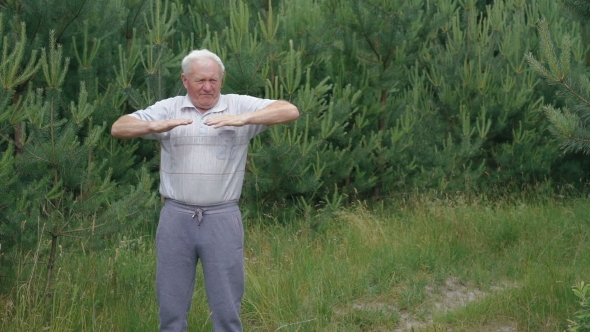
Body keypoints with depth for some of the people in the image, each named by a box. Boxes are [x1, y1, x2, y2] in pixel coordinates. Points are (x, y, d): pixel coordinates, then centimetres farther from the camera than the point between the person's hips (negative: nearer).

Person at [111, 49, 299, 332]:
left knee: (226, 308, 4)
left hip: (222, 219, -1)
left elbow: (290, 111, -9)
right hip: (176, 218, 1)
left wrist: (243, 119, -22)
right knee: (171, 306, 8)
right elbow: (119, 128, -1)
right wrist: (156, 126, -20)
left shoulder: (239, 105, 2)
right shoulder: (168, 109, 6)